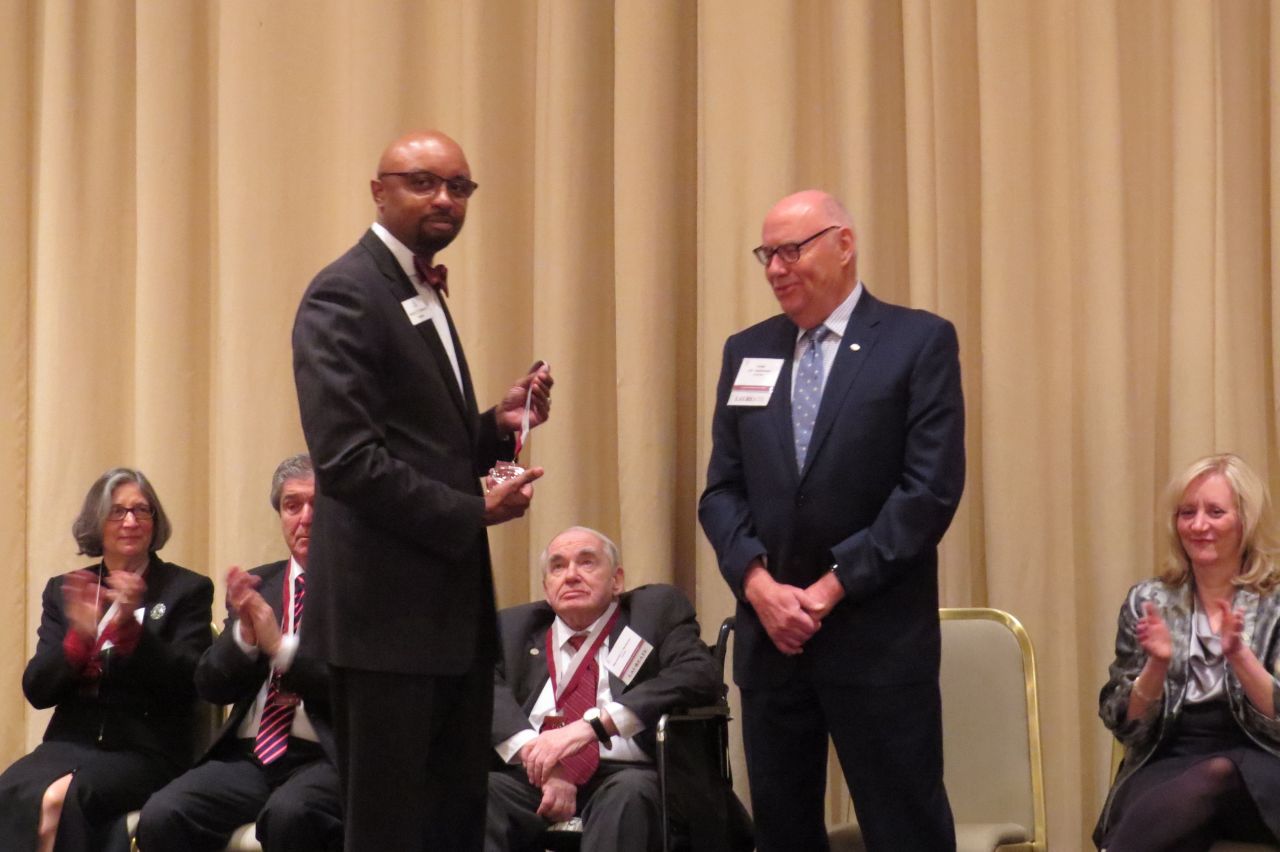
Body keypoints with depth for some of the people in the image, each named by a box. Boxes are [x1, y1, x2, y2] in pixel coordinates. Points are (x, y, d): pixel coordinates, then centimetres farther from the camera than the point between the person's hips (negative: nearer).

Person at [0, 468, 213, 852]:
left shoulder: (188, 590, 6)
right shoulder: (63, 590, 15)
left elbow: (185, 685, -5)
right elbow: (36, 691, 8)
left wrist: (130, 625, -19)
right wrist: (79, 636, -12)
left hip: (146, 751, -3)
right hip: (72, 743, 3)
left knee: (64, 799, -33)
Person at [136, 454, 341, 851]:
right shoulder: (255, 585, 17)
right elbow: (210, 686, 13)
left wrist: (280, 646, -13)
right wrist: (244, 635, -7)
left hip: (325, 758, -4)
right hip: (247, 755, 5)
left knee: (288, 815, -37)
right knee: (160, 817, -23)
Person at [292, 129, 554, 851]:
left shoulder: (426, 297, 18)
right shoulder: (346, 296, -11)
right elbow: (347, 458, -21)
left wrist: (499, 425, 5)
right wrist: (472, 511, -15)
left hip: (452, 608, 9)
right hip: (389, 608, -9)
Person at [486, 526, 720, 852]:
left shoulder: (656, 610, 13)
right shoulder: (515, 626, 21)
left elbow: (700, 674, -7)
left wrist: (593, 724, -17)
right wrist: (541, 761, -18)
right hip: (529, 779, 2)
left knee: (629, 791, -36)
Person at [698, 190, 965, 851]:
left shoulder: (920, 341, -2)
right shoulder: (746, 351, 13)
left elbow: (931, 488, -10)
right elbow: (722, 490, 9)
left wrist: (833, 586, -13)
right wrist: (759, 584, -9)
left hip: (878, 638, -4)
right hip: (770, 633, 5)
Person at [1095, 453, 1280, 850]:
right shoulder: (1148, 602, 10)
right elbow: (1124, 725, 6)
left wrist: (1239, 655, -20)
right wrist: (1157, 665, -12)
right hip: (1167, 766, 0)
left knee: (1214, 777, -36)